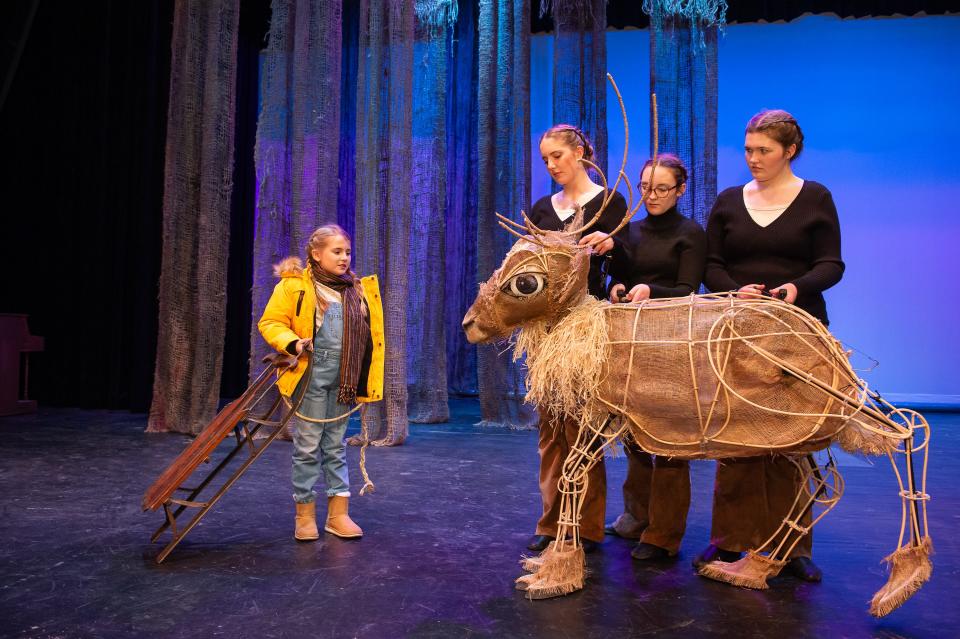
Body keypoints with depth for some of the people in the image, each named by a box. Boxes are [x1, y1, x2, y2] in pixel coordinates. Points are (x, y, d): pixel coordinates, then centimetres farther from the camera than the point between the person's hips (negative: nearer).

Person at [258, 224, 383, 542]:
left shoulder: (356, 289, 11)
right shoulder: (293, 285, -4)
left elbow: (365, 332, 17)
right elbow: (270, 322, -3)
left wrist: (362, 380, 8)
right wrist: (292, 343, -21)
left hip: (342, 379, 5)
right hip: (310, 376, -4)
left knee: (335, 446, 12)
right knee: (308, 446, 4)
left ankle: (338, 514, 19)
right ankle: (305, 515, 17)